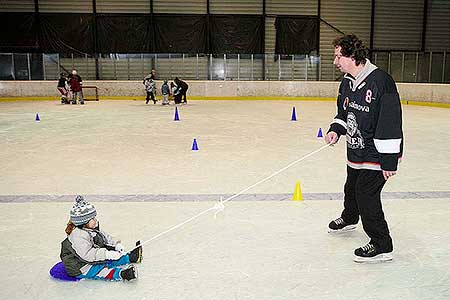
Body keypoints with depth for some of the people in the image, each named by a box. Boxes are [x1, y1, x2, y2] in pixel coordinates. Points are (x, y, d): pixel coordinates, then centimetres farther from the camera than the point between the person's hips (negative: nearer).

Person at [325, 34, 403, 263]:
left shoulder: (380, 81, -24)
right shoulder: (346, 83, 4)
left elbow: (391, 121, -26)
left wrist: (389, 160, -25)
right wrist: (336, 129, -3)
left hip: (376, 153, -9)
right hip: (355, 150, 9)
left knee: (367, 195, -9)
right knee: (351, 188, 24)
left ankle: (382, 246, 7)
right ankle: (349, 219, 53)